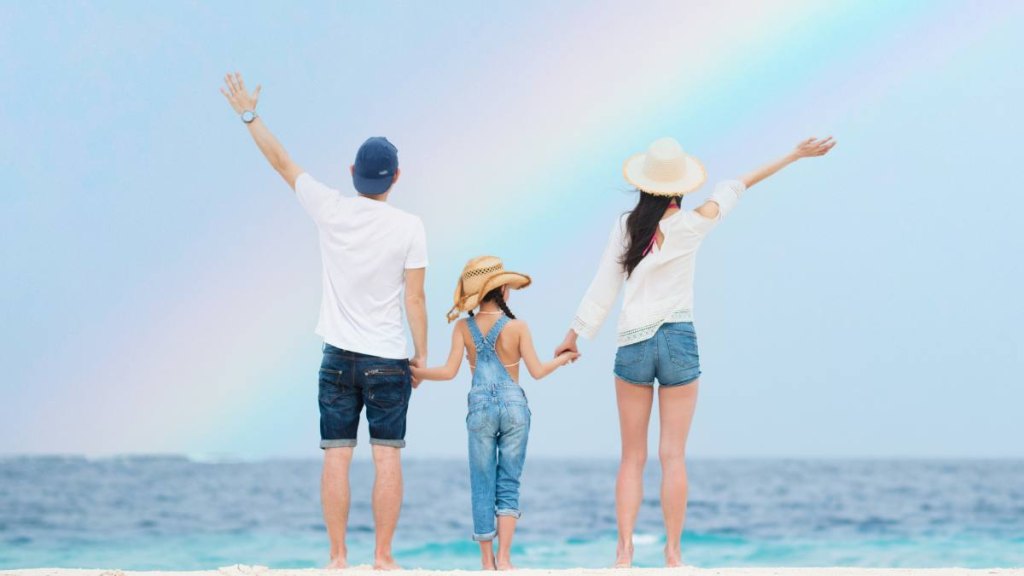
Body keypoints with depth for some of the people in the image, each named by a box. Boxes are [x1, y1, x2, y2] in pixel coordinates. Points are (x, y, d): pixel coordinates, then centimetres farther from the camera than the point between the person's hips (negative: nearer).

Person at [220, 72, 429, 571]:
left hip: (338, 356, 1)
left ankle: (338, 557, 0)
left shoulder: (331, 211, -2)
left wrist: (249, 115, 18)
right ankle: (382, 558, -2)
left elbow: (281, 162, 7)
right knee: (387, 457, 0)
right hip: (388, 360, -1)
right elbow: (415, 297, -6)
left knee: (336, 458, 2)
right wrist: (422, 353, 3)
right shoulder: (409, 227, -6)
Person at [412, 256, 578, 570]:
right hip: (514, 406, -1)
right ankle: (504, 557, -3)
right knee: (509, 485, 6)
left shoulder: (464, 327, -2)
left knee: (483, 487, 8)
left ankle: (487, 559, 9)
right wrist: (563, 358, 16)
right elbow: (537, 371, -2)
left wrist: (415, 372, 9)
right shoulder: (517, 326, -5)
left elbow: (449, 371, -7)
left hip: (480, 409, 1)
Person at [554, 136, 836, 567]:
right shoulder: (691, 226, -5)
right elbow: (737, 187, 5)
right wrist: (795, 156, 13)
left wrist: (574, 334, 13)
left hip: (632, 345, 2)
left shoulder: (626, 227, -1)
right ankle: (673, 554, 1)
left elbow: (602, 289, 2)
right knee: (673, 456, 1)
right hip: (678, 341, -1)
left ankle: (624, 552, -1)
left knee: (632, 458, 6)